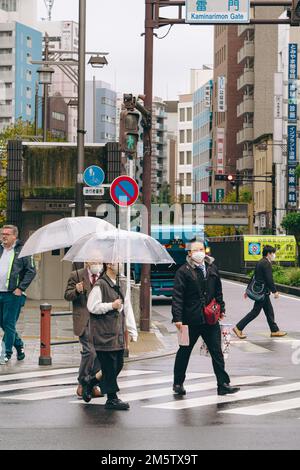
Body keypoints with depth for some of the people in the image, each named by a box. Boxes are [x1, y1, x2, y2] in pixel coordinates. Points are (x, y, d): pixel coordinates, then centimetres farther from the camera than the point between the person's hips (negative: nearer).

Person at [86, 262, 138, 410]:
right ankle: (112, 399, 3)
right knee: (109, 366, -5)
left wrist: (132, 331, 12)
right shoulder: (100, 285, -10)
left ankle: (89, 385, 26)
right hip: (104, 333, -8)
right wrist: (111, 305, -13)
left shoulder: (120, 286, 15)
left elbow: (127, 310, 16)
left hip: (118, 334, 8)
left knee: (118, 365, 9)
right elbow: (92, 307, -15)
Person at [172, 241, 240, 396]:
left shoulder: (212, 268, 9)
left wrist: (221, 308, 18)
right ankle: (178, 384, 22)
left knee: (217, 352, 2)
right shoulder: (184, 271, -8)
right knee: (184, 351, 9)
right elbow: (177, 296, -11)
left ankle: (223, 385, 4)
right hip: (191, 318, -4)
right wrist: (177, 318, -16)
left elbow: (218, 291, 21)